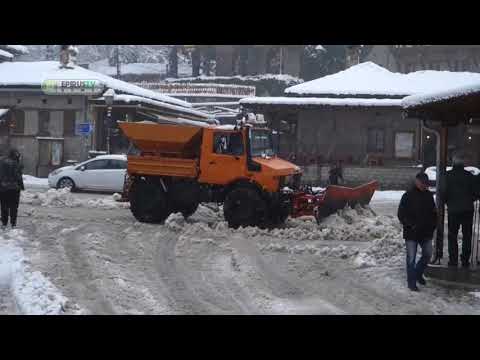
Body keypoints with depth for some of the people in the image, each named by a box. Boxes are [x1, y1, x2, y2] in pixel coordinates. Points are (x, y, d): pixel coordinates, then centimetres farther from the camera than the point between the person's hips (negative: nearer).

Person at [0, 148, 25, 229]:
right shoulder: (16, 164, -10)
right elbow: (18, 176, -9)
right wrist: (21, 185, 0)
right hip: (14, 187, -3)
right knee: (13, 206, 4)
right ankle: (13, 223, 4)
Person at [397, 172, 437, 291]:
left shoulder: (429, 195, 7)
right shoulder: (408, 196, -9)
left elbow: (433, 212, 17)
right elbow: (401, 215, -8)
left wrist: (433, 226, 6)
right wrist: (411, 225, -16)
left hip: (426, 232, 5)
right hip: (411, 233, -5)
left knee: (427, 255, 12)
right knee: (411, 258, -1)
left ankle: (418, 274, 35)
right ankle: (411, 282, 9)